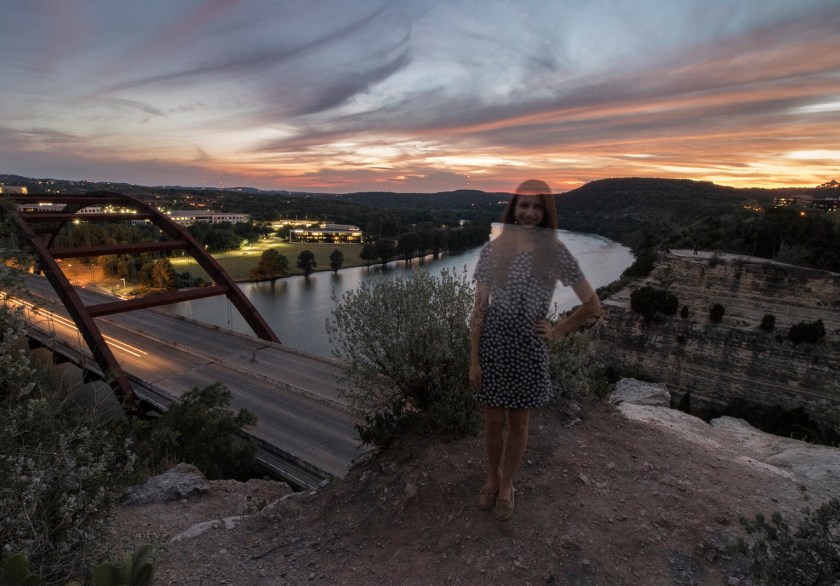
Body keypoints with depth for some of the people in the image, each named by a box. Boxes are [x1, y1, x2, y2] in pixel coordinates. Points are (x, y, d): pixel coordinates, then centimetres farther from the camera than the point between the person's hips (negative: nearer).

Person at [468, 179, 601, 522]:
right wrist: (474, 360, -5)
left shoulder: (555, 253, -5)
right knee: (493, 422, 15)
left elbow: (592, 305, 2)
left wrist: (557, 332, -2)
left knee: (518, 422, 16)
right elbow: (479, 308, -3)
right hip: (492, 345, 1)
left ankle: (506, 484, 40)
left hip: (529, 350, 0)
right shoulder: (493, 251, -3)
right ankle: (492, 478, 43)